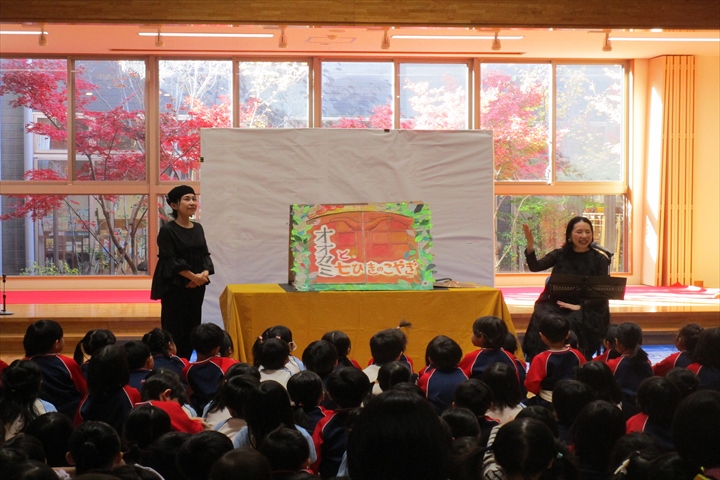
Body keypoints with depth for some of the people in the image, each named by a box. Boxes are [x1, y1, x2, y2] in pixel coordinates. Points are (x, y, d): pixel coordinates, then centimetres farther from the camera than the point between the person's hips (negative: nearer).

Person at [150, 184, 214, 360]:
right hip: (175, 287, -6)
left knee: (192, 327, 8)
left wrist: (205, 273, -9)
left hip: (196, 287, 6)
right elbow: (169, 260, -15)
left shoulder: (198, 228, 10)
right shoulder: (167, 230, -10)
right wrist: (194, 276, -18)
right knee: (175, 329, -4)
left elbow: (205, 255, 11)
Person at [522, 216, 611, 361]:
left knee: (574, 323, -34)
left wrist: (580, 307, -15)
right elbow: (535, 267, -4)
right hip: (556, 304, 2)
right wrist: (530, 245, -22)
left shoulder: (599, 260, 5)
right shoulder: (560, 254, 10)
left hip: (587, 307, -2)